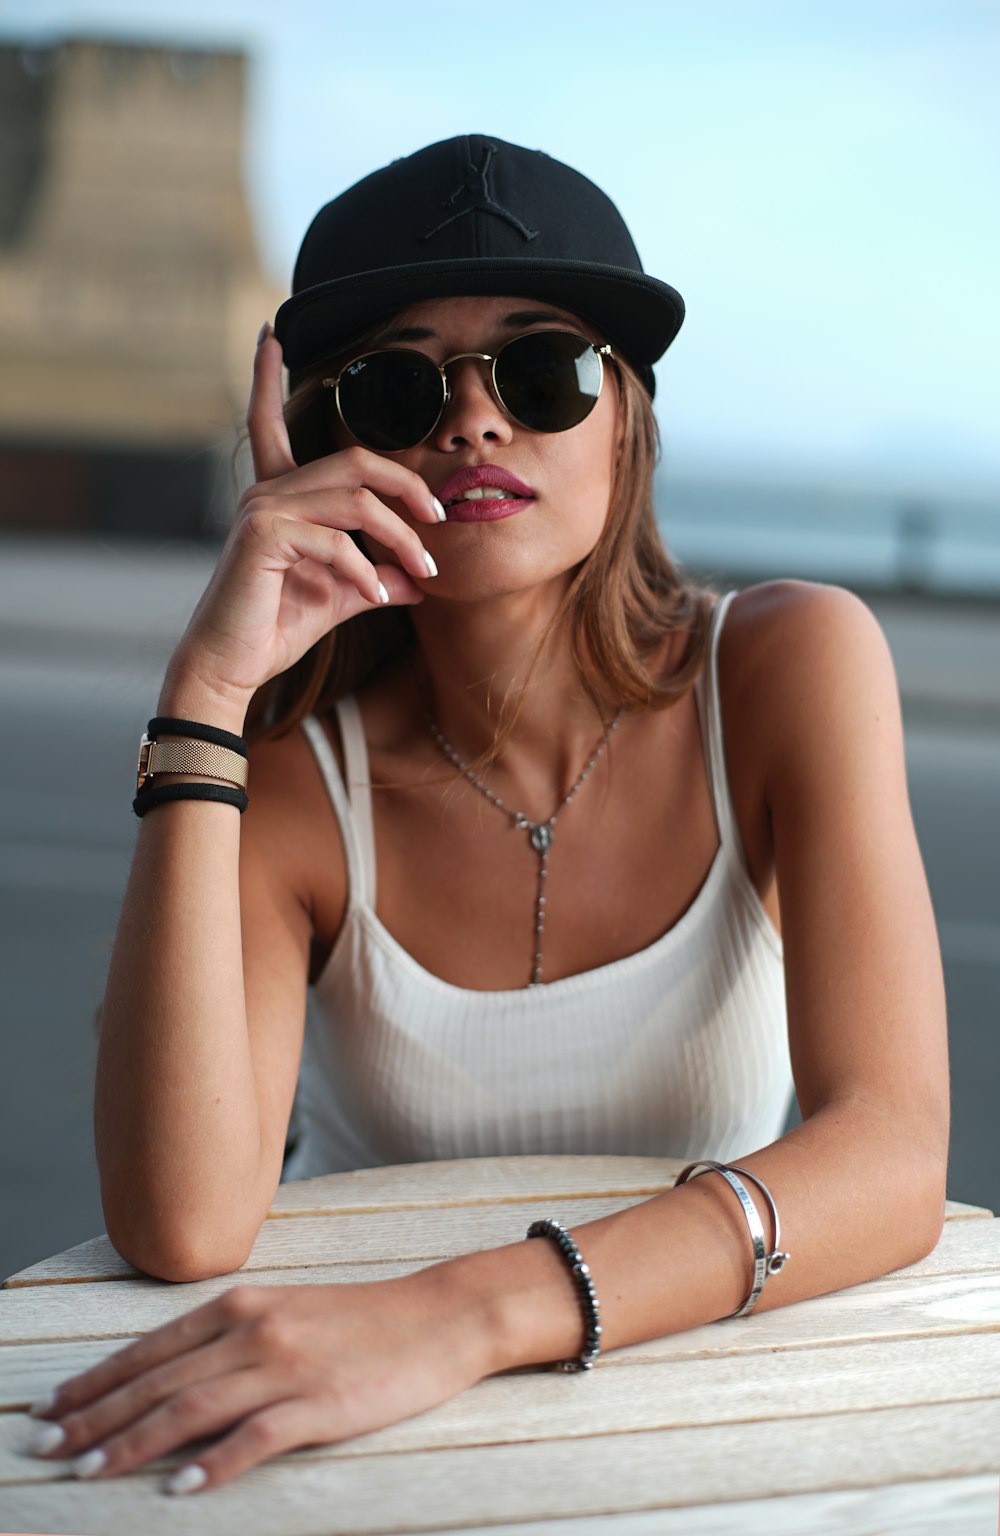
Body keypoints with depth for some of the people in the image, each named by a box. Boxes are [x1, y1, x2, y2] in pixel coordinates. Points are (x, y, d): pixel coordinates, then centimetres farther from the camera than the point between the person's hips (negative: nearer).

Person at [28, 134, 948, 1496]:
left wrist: (467, 1313, -36)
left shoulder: (788, 667, -12)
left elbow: (895, 1158, -22)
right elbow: (180, 1226, -25)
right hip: (348, 1435, 1)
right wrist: (205, 694, -26)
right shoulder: (297, 771, -11)